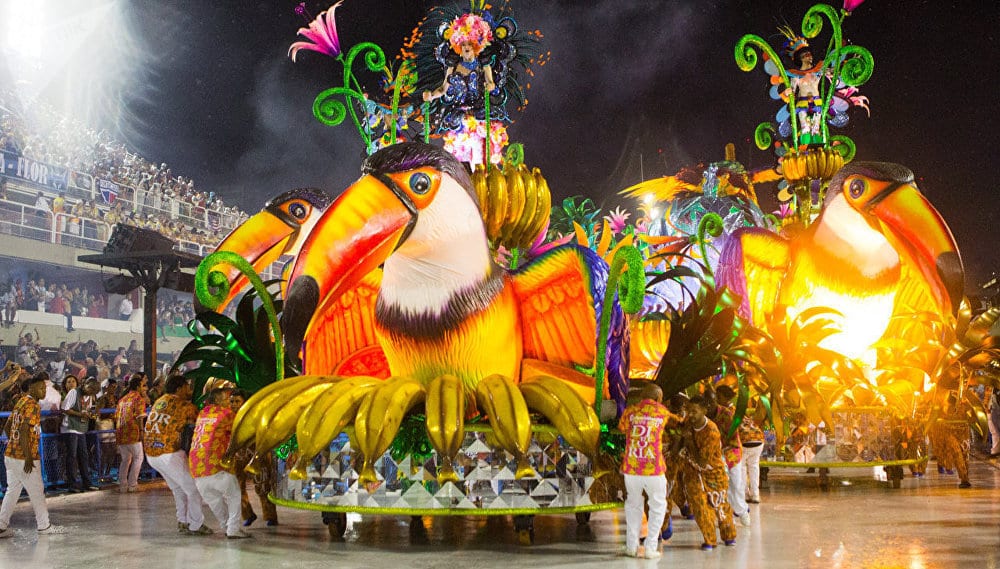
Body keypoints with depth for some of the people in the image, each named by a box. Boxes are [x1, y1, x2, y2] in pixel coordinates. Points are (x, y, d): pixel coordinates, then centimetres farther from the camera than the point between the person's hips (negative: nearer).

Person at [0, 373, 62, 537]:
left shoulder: (21, 402, 13)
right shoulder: (32, 405, -16)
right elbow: (24, 431, -23)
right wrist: (29, 458, -23)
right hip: (24, 458, -9)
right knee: (37, 492, 4)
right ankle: (44, 525, 14)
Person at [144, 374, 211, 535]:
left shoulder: (159, 402, 15)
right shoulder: (185, 406, -7)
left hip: (151, 454, 8)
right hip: (169, 454, -8)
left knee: (178, 488, 23)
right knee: (193, 488, 5)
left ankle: (182, 521, 27)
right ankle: (196, 525, 9)